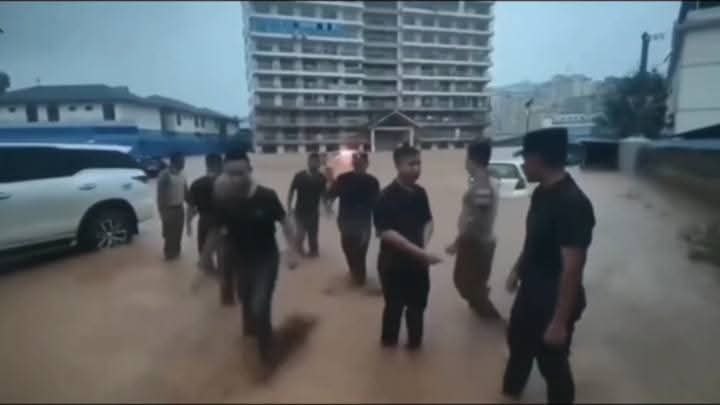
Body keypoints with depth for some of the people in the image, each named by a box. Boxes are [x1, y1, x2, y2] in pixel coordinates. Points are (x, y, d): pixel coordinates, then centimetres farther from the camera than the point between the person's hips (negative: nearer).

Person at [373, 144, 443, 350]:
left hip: (418, 261, 6)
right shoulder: (386, 197, -18)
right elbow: (387, 233, -23)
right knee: (394, 305, 10)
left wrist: (424, 245, -5)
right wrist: (420, 252, -26)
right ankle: (389, 340, 35)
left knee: (417, 303, 18)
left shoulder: (420, 193, 2)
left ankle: (415, 340, 41)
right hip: (394, 262, -5)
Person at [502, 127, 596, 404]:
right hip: (530, 291, 9)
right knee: (517, 340, 27)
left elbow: (572, 269, -27)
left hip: (554, 300, -9)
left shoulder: (573, 203, -29)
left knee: (552, 362, 12)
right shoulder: (541, 192, 0)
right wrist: (517, 270, 21)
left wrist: (560, 321, -24)